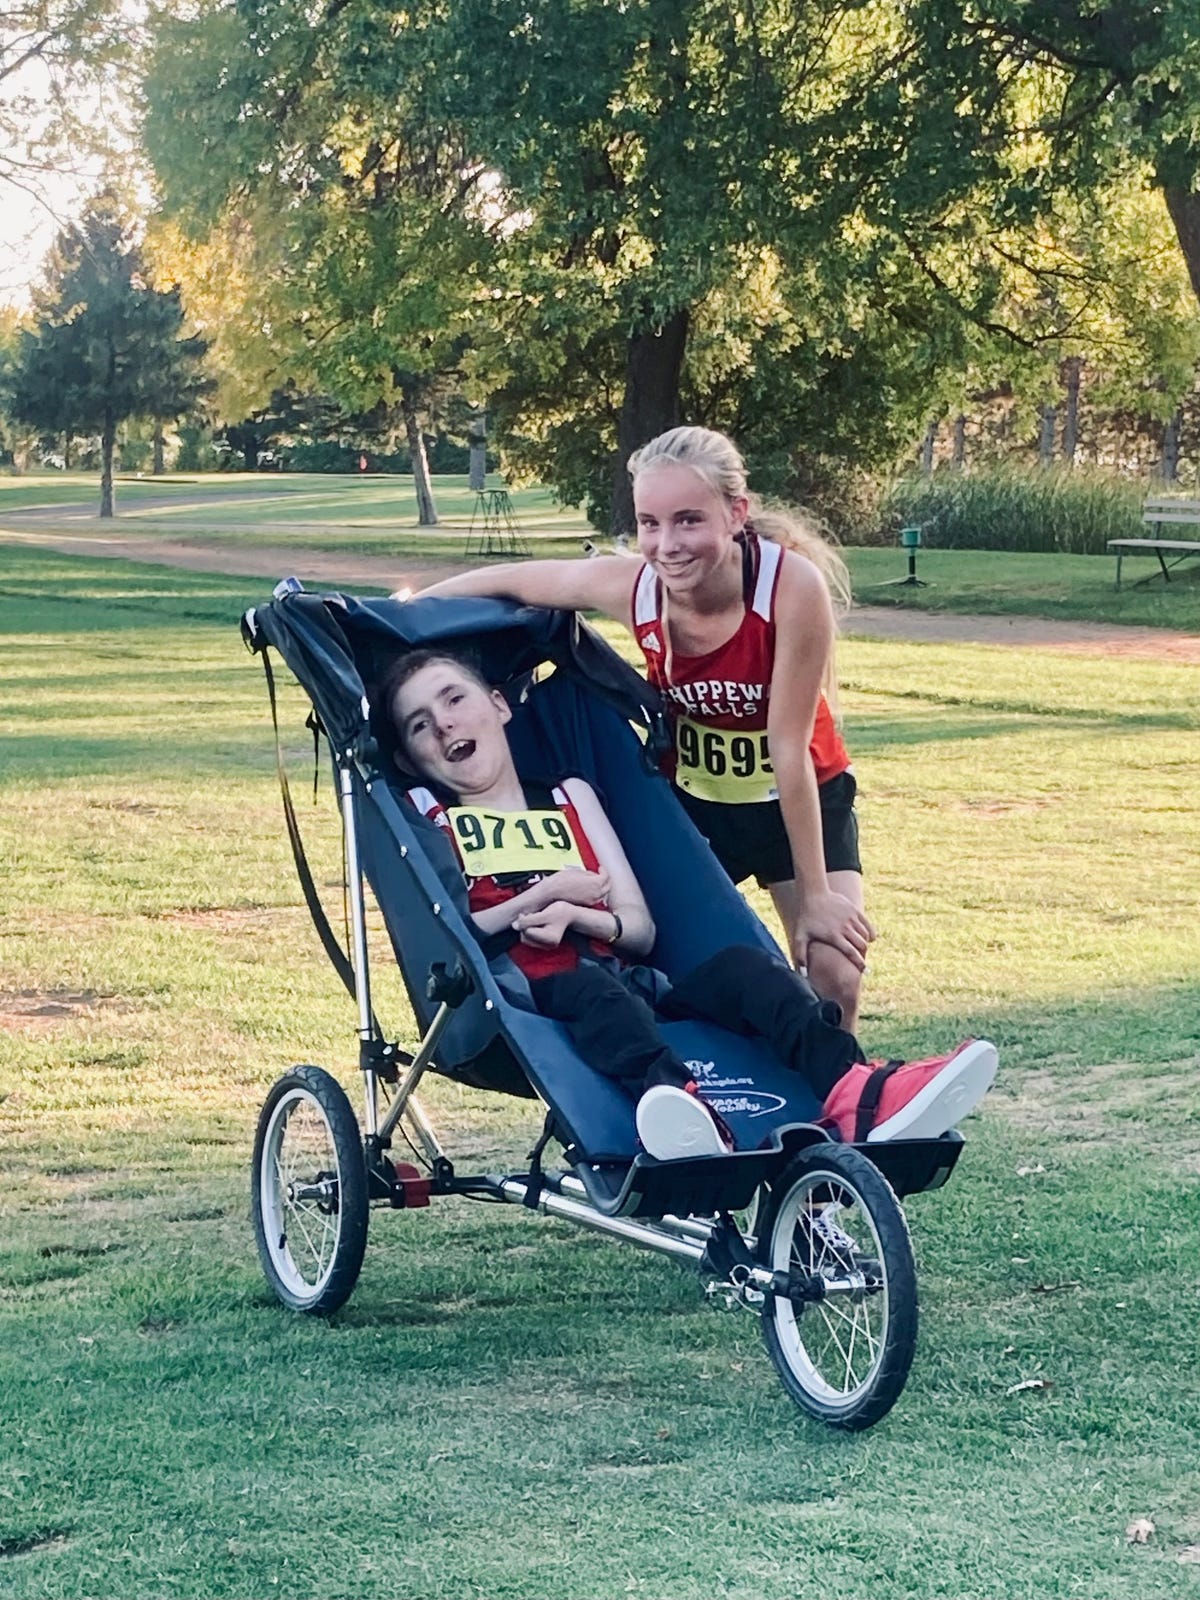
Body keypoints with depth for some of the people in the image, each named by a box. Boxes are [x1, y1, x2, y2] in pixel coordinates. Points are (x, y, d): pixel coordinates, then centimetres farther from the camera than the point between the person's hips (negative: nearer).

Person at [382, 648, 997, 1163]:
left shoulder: (571, 797, 26)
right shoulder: (422, 813, 17)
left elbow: (641, 928, 15)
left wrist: (576, 916, -5)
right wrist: (543, 895, -5)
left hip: (628, 982, 4)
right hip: (529, 998, -4)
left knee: (742, 965, -23)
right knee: (592, 986, -38)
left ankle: (856, 1094, -49)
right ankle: (676, 1103, -70)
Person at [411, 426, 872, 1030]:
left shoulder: (792, 584, -31)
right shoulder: (629, 588, -23)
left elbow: (789, 747, -26)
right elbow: (502, 582, -6)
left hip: (803, 800, -2)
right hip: (691, 799, 3)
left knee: (834, 978, -12)